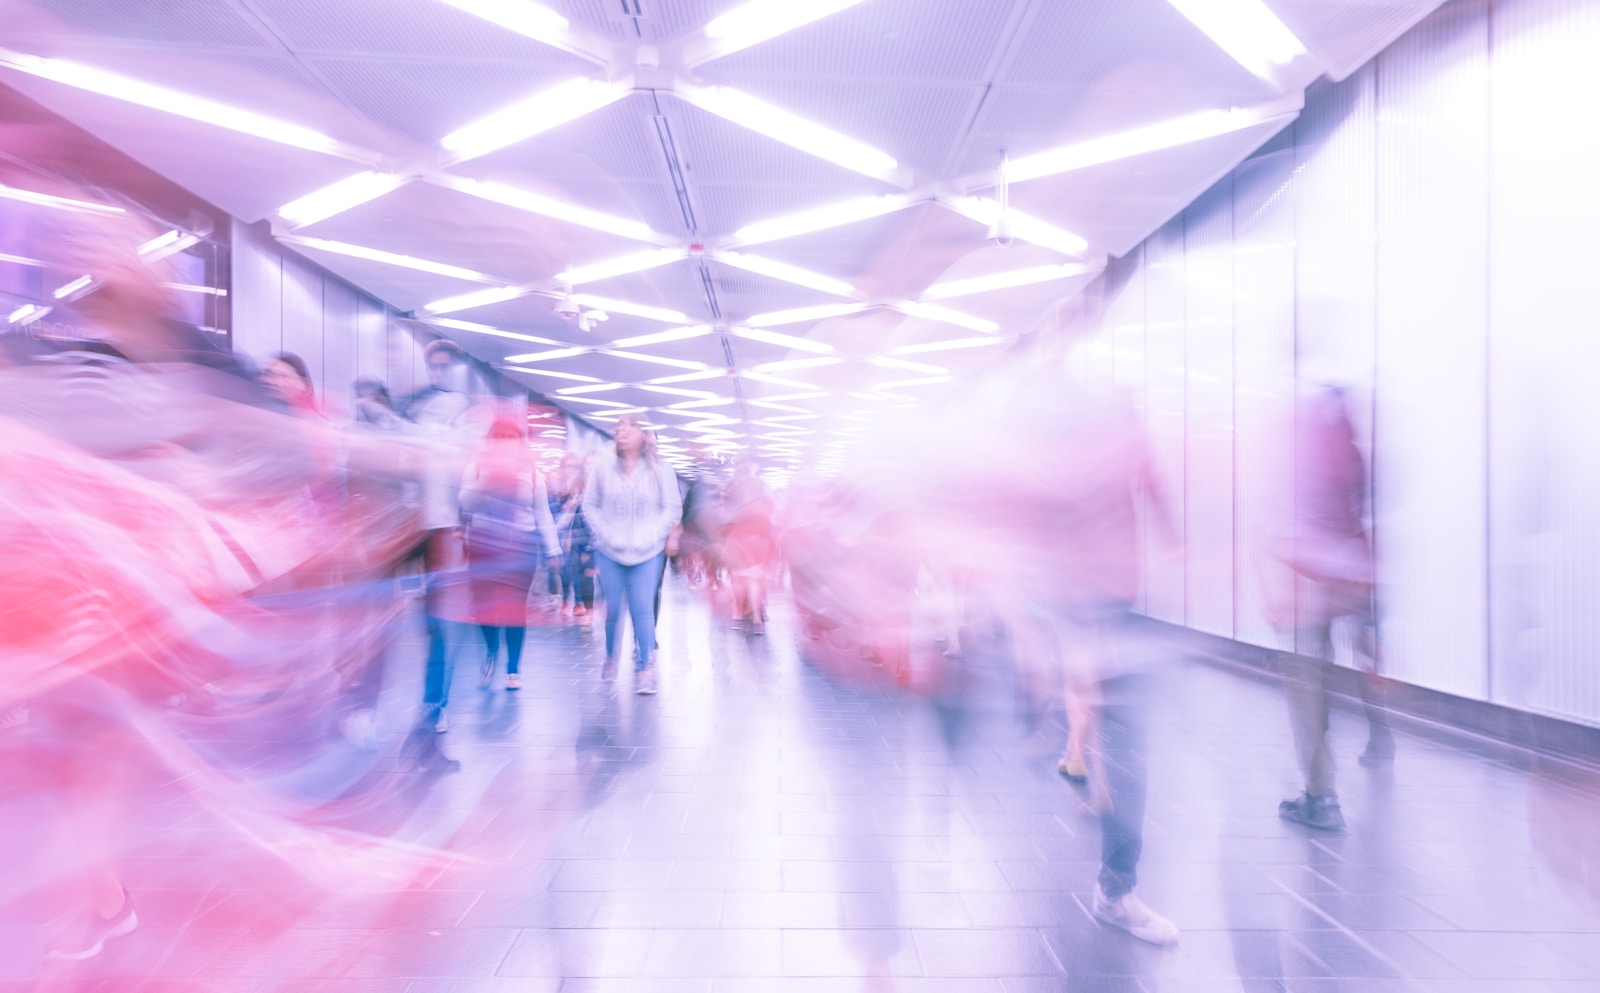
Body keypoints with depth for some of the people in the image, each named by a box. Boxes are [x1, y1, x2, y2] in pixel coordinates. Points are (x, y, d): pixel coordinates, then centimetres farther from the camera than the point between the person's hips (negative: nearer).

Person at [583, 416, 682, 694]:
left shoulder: (660, 470, -1)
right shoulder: (603, 467, 1)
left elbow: (673, 509, 0)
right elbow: (590, 506, 4)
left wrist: (650, 538, -10)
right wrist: (606, 535, -7)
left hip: (648, 554, -1)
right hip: (610, 552, 1)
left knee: (643, 610, -5)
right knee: (612, 609, 6)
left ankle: (645, 669, 3)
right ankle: (611, 658, 30)